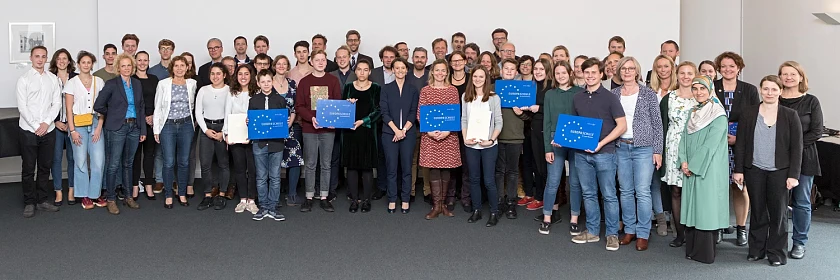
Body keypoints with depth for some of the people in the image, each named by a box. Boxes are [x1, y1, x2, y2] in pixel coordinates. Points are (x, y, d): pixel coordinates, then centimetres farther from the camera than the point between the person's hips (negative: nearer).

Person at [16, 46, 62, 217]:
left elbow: (57, 103, 3)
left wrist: (46, 123, -9)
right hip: (29, 130, -3)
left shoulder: (53, 79, 7)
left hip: (48, 130, 3)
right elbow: (22, 107, -6)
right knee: (28, 168, 3)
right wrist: (36, 126, -12)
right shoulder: (24, 79, -1)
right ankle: (29, 203, 11)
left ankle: (41, 200, 19)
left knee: (45, 167, 9)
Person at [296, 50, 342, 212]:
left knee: (326, 164, 5)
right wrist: (311, 118, -16)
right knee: (310, 164, 4)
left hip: (328, 128, 1)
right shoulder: (304, 82, 4)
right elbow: (298, 106, 0)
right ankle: (309, 198, 12)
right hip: (309, 128, 0)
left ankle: (324, 198, 13)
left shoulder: (333, 81, 5)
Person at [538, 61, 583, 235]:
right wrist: (547, 147, -1)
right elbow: (546, 122, 5)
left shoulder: (580, 93, 3)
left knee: (575, 182, 4)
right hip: (555, 142, 1)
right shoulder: (550, 94, 7)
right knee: (552, 182, 0)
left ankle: (574, 220, 13)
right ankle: (547, 218, 10)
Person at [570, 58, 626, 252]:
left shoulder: (610, 97, -4)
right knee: (588, 194, 11)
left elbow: (622, 126, -8)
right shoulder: (578, 98, 10)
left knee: (609, 195, 1)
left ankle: (612, 234, 11)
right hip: (581, 153, 5)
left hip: (604, 153, -5)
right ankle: (592, 231, 22)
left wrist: (601, 143, -16)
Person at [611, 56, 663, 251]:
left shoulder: (648, 94, -1)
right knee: (625, 191, 9)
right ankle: (629, 230, 20)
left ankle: (643, 234, 5)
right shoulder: (613, 94, 6)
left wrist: (658, 151, -4)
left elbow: (657, 124, -1)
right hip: (621, 148, 3)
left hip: (643, 148, -3)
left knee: (642, 191, -5)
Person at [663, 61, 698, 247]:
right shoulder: (668, 98, 6)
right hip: (673, 148, 1)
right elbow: (663, 126, 7)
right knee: (676, 191, 3)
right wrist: (661, 151, 1)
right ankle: (679, 233, 11)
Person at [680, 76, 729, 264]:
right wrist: (684, 162, -3)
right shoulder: (693, 113, 14)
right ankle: (692, 249, 16)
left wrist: (693, 165, -13)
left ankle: (705, 253, 2)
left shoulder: (718, 116, -9)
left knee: (706, 207, -4)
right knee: (692, 206, 9)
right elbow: (684, 139, 11)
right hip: (690, 169, 7)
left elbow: (710, 144, -15)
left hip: (708, 169, -7)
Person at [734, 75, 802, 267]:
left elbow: (796, 148, -1)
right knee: (757, 211, 8)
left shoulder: (790, 116, 0)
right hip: (754, 170, 1)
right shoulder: (748, 114, 3)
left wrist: (793, 175, -6)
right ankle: (757, 249, 19)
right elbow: (740, 144, 4)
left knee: (778, 212, 5)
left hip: (780, 172, -1)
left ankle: (777, 252, 15)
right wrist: (738, 170, 0)